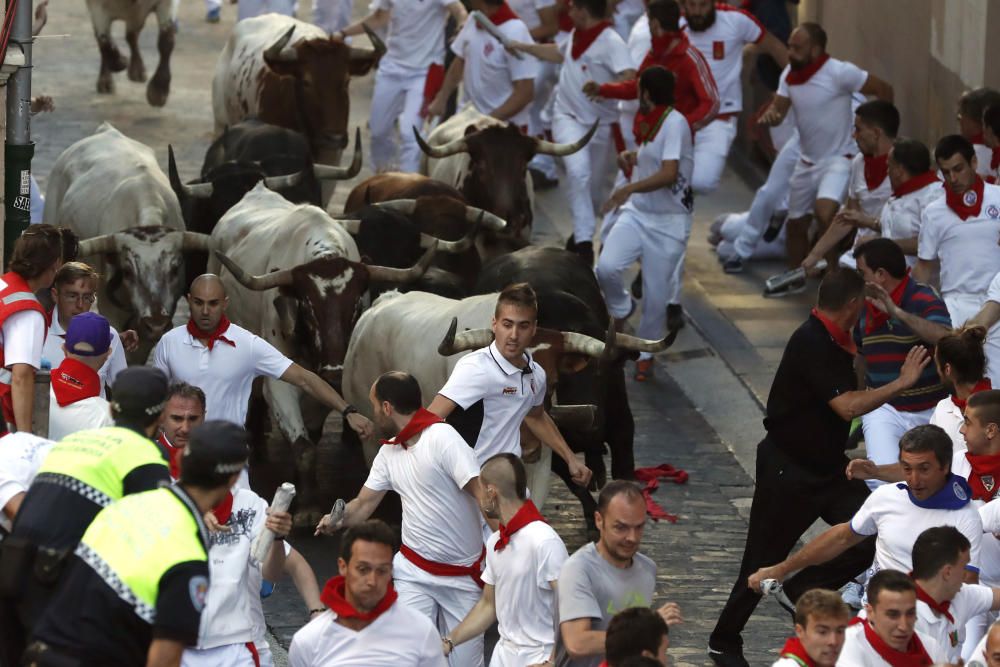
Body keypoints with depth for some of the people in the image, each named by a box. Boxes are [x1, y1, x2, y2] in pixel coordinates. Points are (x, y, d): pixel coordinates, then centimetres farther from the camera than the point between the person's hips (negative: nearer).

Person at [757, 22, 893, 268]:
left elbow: (883, 90, -13)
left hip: (838, 160, -8)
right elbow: (778, 109, 0)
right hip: (807, 162, 8)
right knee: (796, 224, 17)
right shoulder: (790, 74, 2)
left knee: (825, 213, -32)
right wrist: (770, 114, -25)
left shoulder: (840, 72, -19)